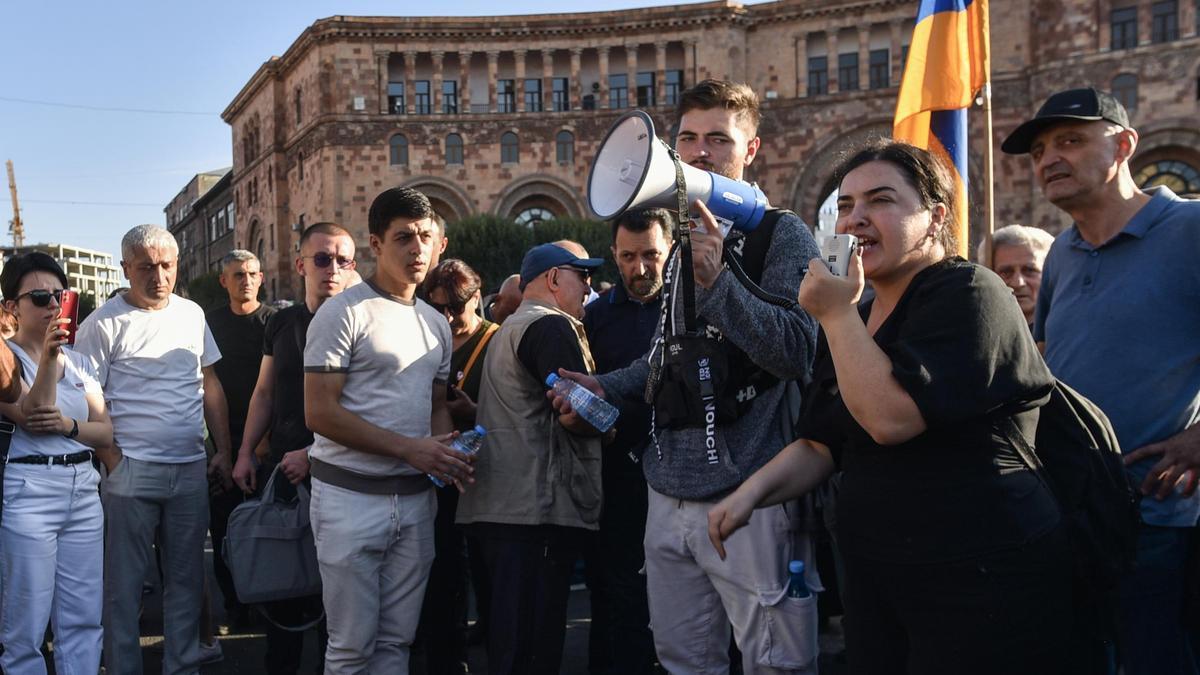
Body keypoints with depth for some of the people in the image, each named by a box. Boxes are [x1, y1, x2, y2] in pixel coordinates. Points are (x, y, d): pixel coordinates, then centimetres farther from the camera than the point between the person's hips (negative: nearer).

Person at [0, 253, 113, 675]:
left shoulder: (79, 361, 13)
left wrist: (70, 425, -9)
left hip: (83, 490, 5)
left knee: (84, 618, 7)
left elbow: (106, 433, 11)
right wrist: (48, 356, -24)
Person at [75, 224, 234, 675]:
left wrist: (223, 452, 9)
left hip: (192, 468, 5)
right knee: (123, 582, 4)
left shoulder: (191, 314, 9)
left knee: (186, 576, 13)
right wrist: (113, 463, -12)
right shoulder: (103, 324, -6)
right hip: (131, 470, -4)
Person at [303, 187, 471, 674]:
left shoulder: (436, 322, 13)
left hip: (415, 498, 6)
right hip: (351, 495, -6)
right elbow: (319, 413, -14)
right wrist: (409, 448, -18)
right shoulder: (344, 312, -8)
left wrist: (449, 453, -4)